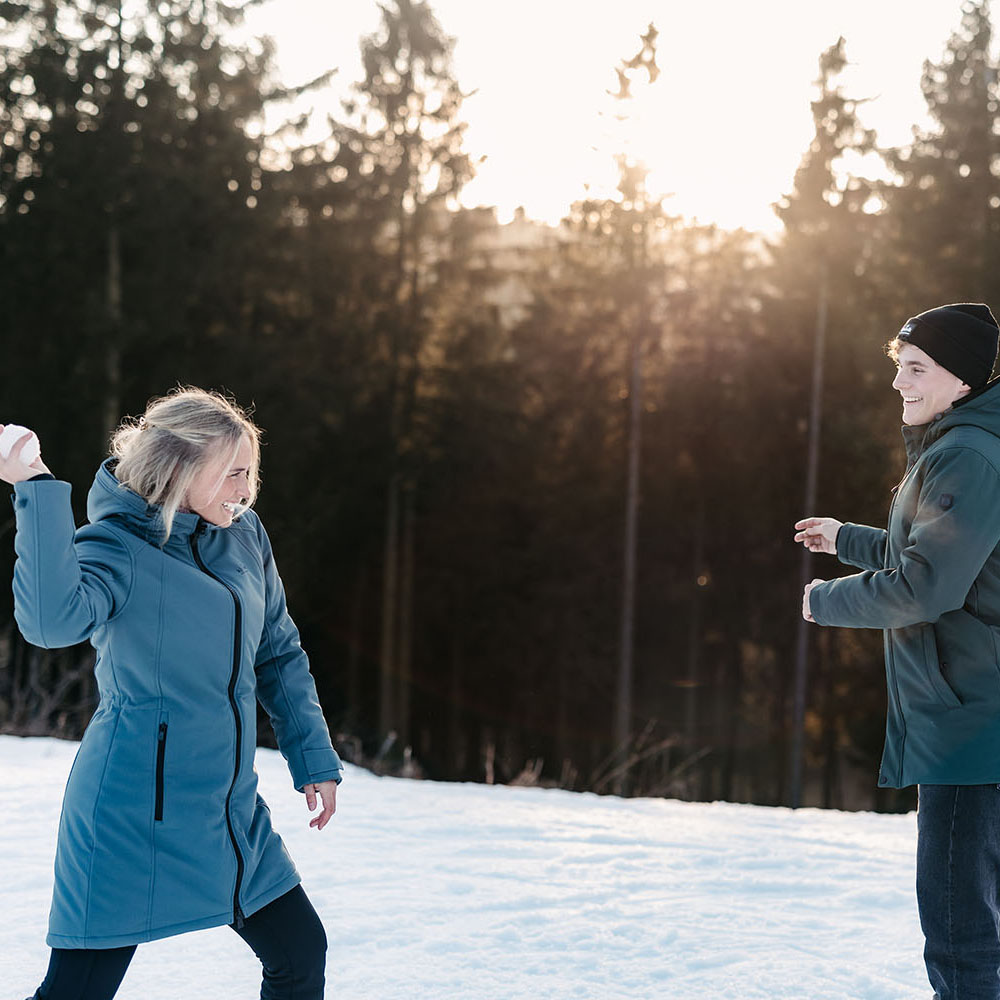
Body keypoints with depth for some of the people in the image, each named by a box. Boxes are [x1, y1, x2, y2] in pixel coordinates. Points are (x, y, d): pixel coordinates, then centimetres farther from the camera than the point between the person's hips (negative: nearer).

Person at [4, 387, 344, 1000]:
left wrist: (314, 758, 16)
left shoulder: (245, 536, 5)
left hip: (232, 807, 7)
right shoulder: (114, 547, -14)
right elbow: (51, 620, -37)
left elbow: (279, 653, 18)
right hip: (136, 810, -7)